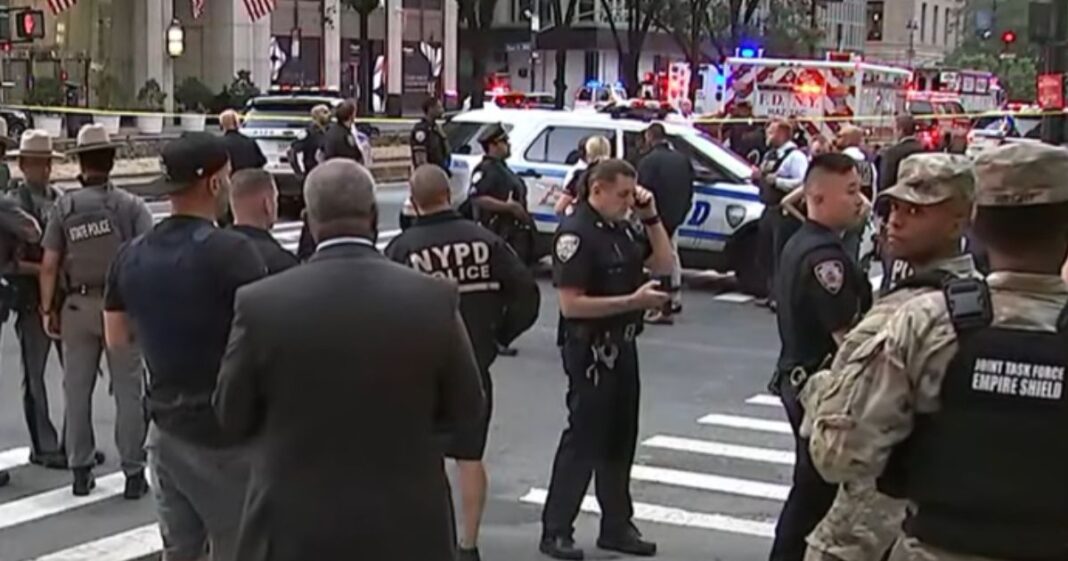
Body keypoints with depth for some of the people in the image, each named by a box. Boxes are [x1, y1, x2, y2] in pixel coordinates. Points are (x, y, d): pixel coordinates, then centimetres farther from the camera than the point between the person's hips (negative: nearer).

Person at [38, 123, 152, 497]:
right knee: (128, 390, 5)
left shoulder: (64, 207, -2)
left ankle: (80, 470, 19)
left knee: (76, 389, 12)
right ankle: (133, 472, 8)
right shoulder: (130, 205, -7)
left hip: (78, 305, 2)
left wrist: (48, 309, 8)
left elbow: (49, 265, -1)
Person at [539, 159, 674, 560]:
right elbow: (571, 304, -22)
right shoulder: (576, 233, -17)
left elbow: (663, 265, 12)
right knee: (583, 440, -2)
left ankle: (616, 526, 26)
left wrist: (651, 218, 0)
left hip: (623, 347, 9)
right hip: (591, 351, -8)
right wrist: (634, 301, -24)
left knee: (619, 440, 15)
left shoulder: (623, 227, 8)